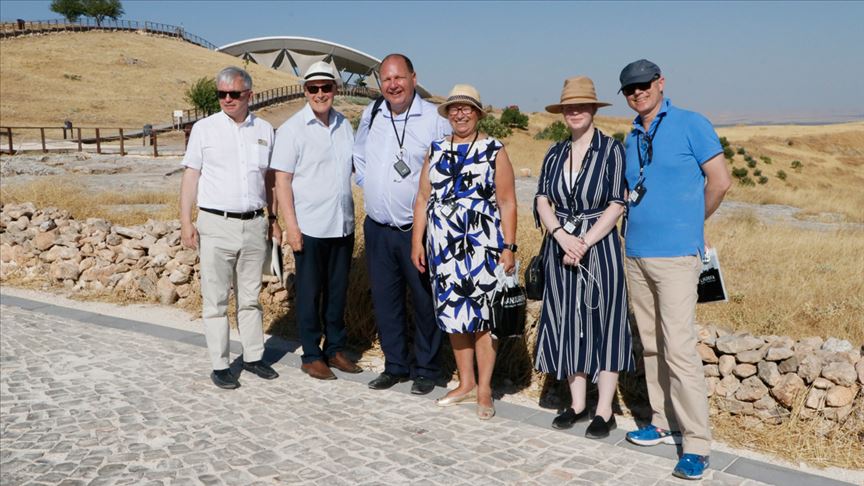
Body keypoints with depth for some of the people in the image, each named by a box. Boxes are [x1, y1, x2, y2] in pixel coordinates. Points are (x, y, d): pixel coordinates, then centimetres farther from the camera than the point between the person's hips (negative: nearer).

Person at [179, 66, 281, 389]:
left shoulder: (264, 130, 8)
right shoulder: (205, 128, 0)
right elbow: (191, 176, 0)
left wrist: (274, 219, 14)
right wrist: (186, 222, -7)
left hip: (254, 225, 3)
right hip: (217, 225, -3)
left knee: (250, 298, 13)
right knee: (216, 300, 3)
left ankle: (253, 357, 24)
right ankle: (219, 365, 12)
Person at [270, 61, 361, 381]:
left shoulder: (344, 125, 8)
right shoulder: (292, 129, -7)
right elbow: (282, 181, -8)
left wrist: (352, 214, 11)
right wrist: (291, 226, -14)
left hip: (343, 224, 5)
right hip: (309, 226, -5)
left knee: (337, 291, 14)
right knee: (309, 293, 6)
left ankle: (335, 348, 28)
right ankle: (311, 356, 18)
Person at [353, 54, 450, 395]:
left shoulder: (434, 118, -9)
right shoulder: (371, 114, 7)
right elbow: (359, 157, 23)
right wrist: (370, 187, 13)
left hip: (418, 229, -5)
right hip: (377, 228, 5)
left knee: (425, 302, 5)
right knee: (385, 300, 12)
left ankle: (425, 370, 21)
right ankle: (395, 365, 27)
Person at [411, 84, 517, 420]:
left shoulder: (494, 151, 1)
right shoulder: (436, 151, 13)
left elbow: (507, 203, -3)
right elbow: (423, 199, 12)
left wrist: (509, 247, -9)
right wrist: (417, 241, 6)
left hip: (482, 247, -4)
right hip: (443, 248, 4)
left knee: (482, 317, -1)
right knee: (453, 314, 9)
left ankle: (484, 389, 11)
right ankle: (466, 383, 23)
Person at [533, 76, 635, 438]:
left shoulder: (611, 150, -3)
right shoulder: (554, 154, 10)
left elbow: (616, 207, -9)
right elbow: (542, 201, 2)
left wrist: (584, 243, -17)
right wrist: (562, 236, -15)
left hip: (599, 247, -4)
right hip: (560, 248, 5)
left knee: (603, 323, 1)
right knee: (567, 324, 8)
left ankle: (604, 411, 11)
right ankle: (577, 404, 21)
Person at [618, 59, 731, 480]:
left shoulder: (691, 125, -4)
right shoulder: (633, 138, 14)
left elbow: (720, 181, -4)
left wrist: (690, 222, 6)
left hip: (675, 255, -7)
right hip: (636, 254, 7)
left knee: (679, 349, -9)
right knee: (652, 346, 12)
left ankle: (696, 444, -1)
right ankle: (664, 423, 24)